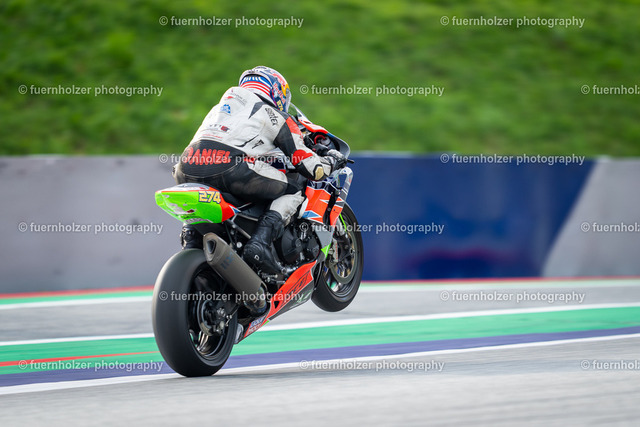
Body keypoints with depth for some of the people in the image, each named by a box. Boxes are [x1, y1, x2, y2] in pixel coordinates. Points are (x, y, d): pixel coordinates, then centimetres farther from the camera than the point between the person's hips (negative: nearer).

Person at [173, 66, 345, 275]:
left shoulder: (219, 107, 36)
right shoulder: (277, 117, 20)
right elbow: (310, 167, 17)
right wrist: (331, 161, 38)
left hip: (187, 171, 6)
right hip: (231, 168, -6)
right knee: (297, 186, 14)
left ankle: (192, 236, 17)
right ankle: (260, 243, -5)